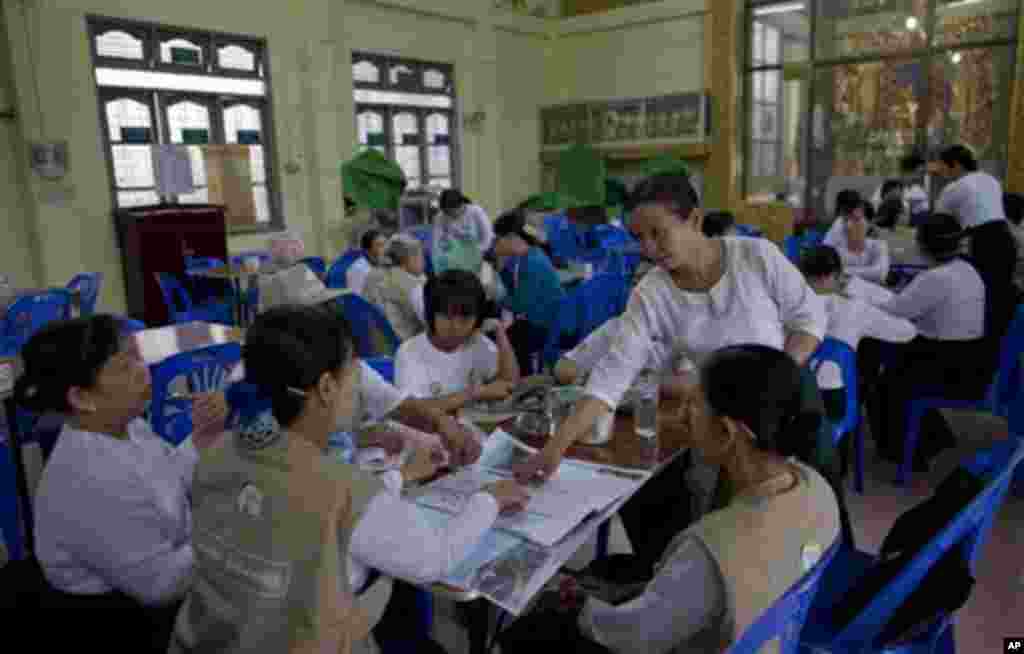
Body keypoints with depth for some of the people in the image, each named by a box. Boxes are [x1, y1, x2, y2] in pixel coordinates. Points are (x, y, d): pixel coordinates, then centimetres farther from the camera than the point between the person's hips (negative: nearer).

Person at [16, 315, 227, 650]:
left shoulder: (124, 425, -7)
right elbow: (160, 584, -26)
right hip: (121, 630, -7)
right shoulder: (90, 481, -32)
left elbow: (170, 482, 8)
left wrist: (204, 435, -7)